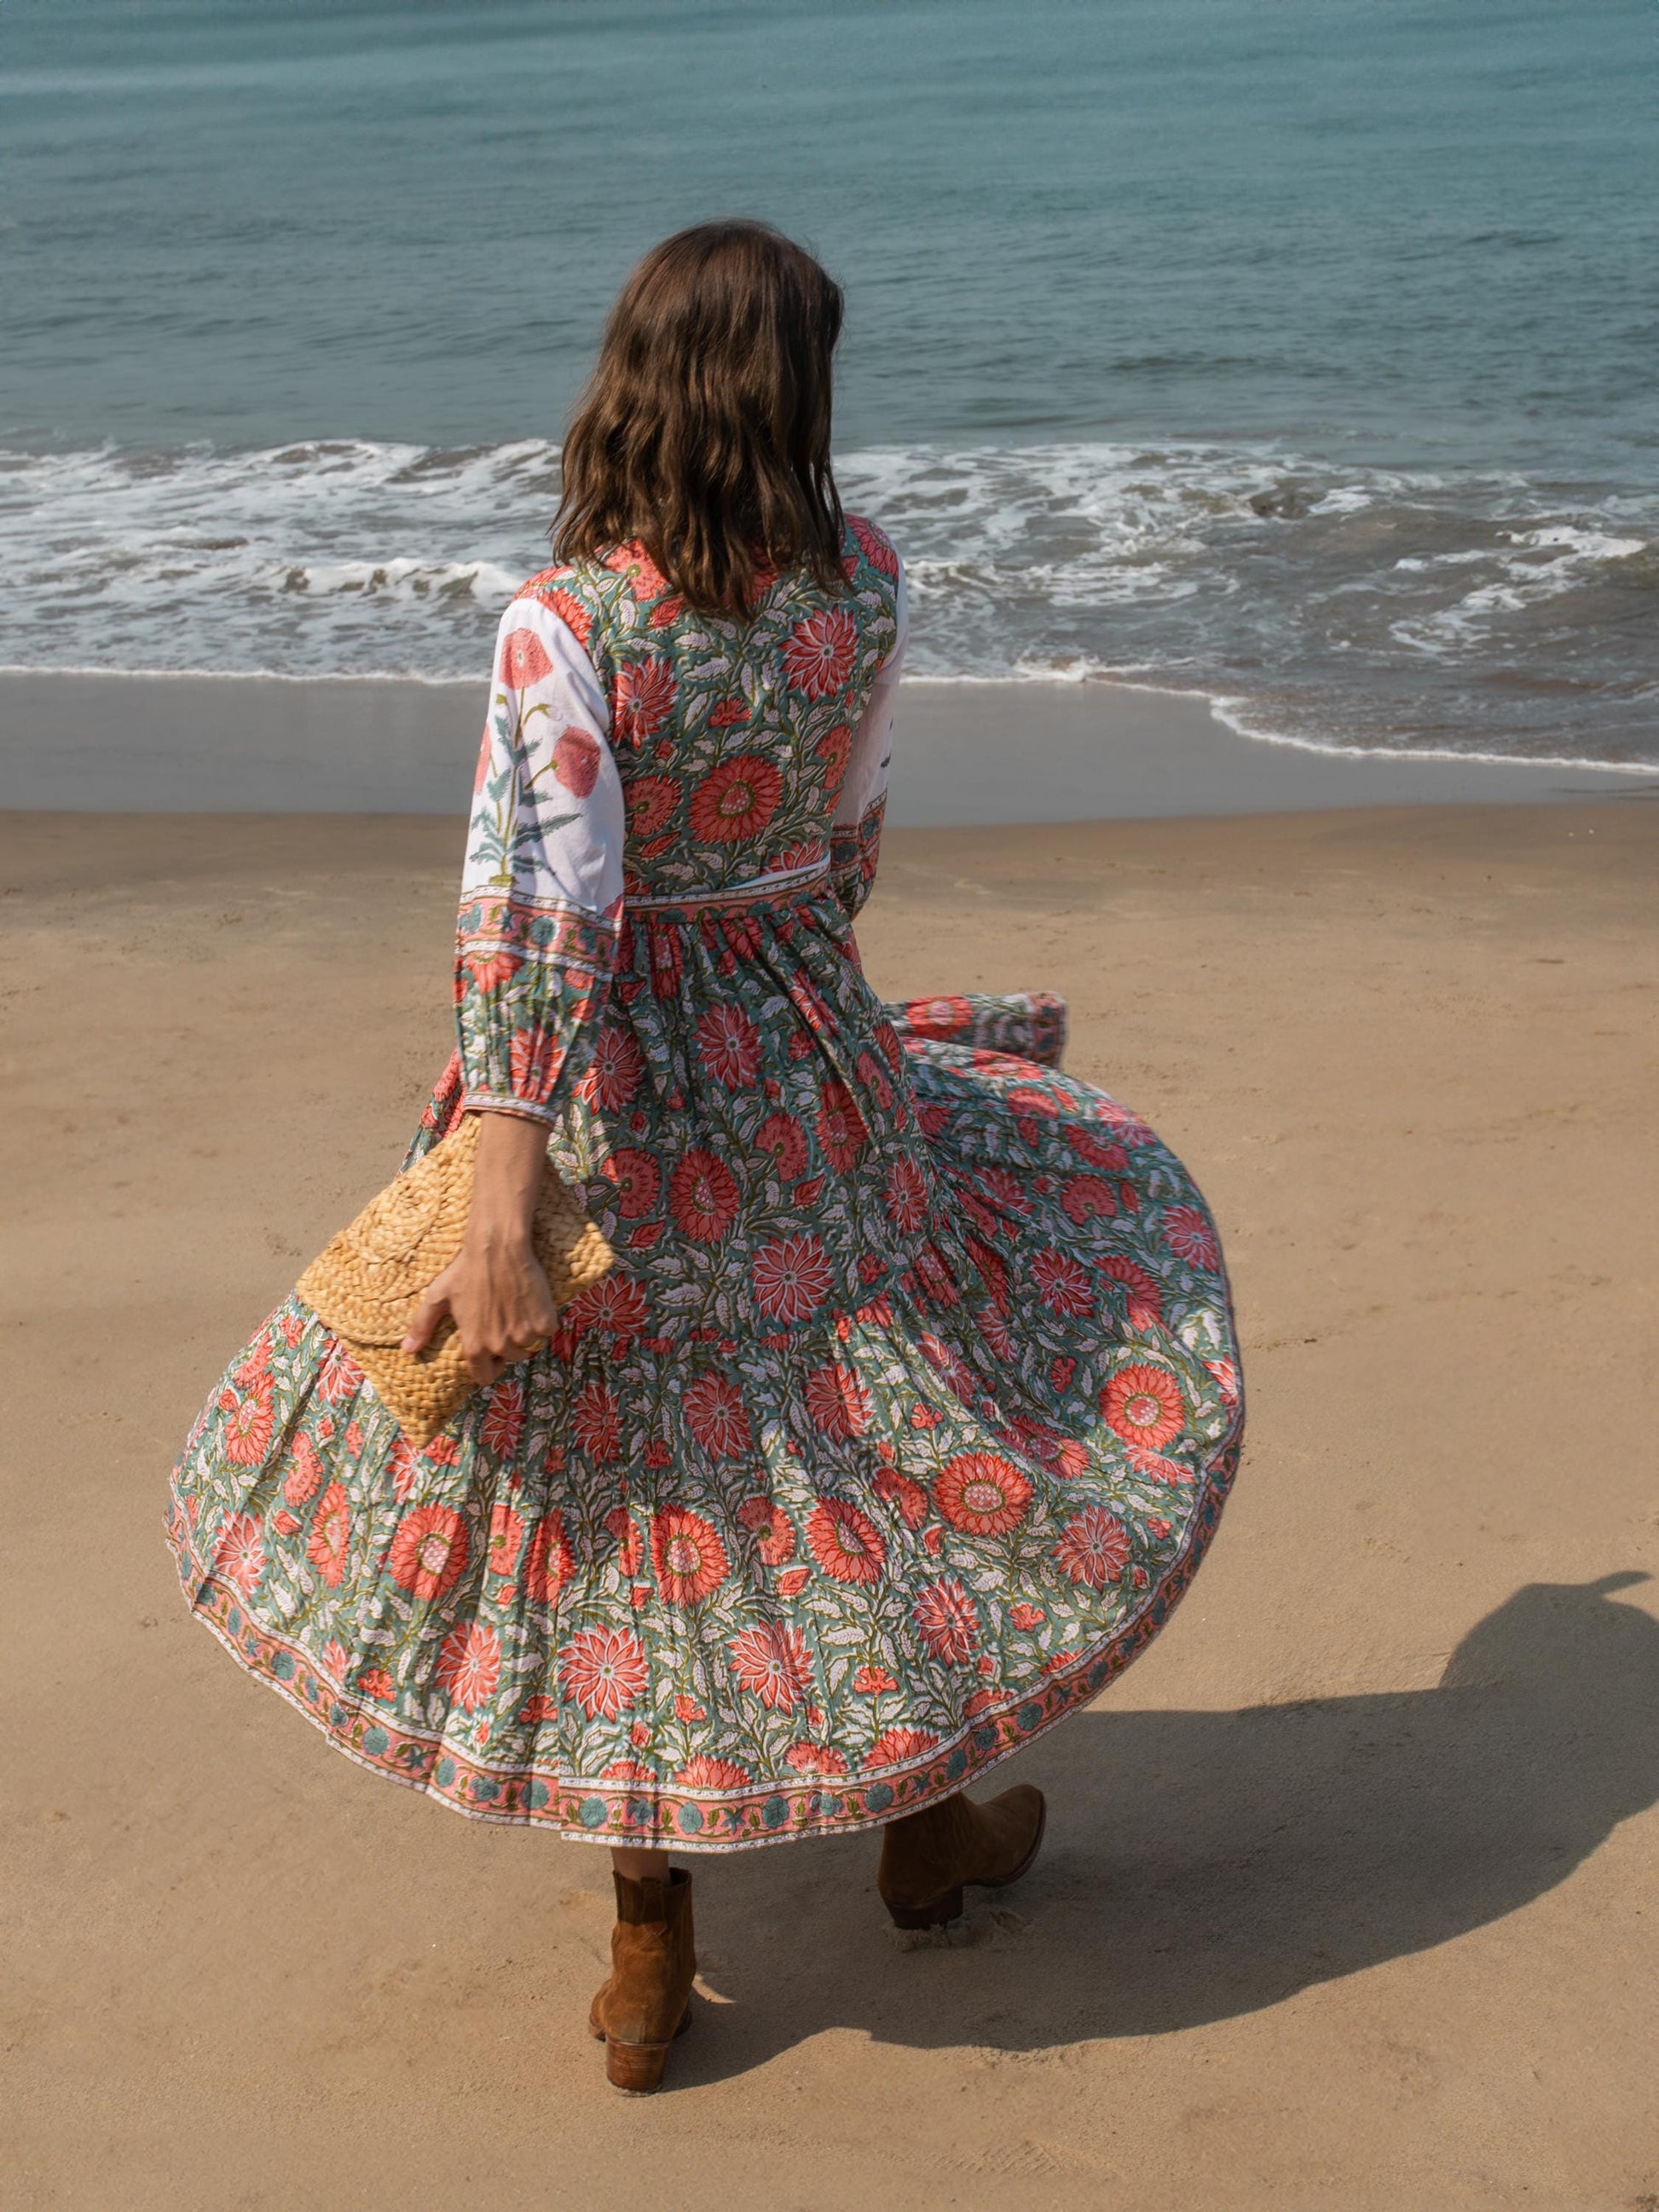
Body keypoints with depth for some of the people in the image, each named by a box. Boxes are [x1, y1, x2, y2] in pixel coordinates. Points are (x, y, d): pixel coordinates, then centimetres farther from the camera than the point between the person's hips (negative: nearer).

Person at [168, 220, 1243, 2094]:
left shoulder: (566, 621, -19)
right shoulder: (865, 583, -7)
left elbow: (535, 901, -28)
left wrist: (498, 1202, -31)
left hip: (617, 1089, -2)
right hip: (807, 1060, 3)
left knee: (614, 1478, 12)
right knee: (881, 1411, 25)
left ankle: (650, 1955, 25)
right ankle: (924, 1818, 38)